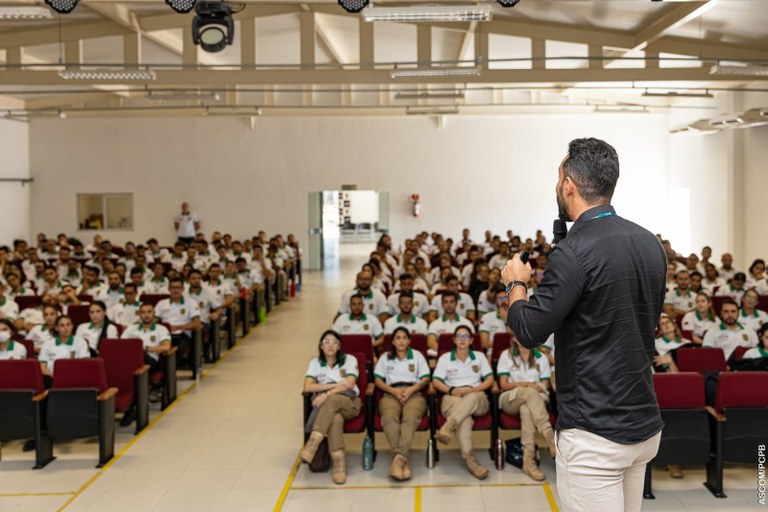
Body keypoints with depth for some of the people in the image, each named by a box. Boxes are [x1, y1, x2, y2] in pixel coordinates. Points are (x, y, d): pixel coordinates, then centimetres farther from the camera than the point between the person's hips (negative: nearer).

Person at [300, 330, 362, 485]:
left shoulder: (349, 360, 10)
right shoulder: (315, 363, 14)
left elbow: (349, 384, -7)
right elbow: (307, 387, -3)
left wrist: (327, 393, -22)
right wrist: (335, 385, -12)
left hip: (350, 403, -1)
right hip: (325, 404, 1)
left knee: (332, 399, -38)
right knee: (336, 418, -37)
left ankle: (313, 443, -45)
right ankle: (339, 461, -39)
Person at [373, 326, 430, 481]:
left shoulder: (417, 355, 23)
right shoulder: (385, 357, 24)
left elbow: (425, 379, 13)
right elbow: (378, 380, 13)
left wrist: (411, 389, -6)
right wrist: (393, 390, -5)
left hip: (414, 393, 0)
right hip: (391, 394, 0)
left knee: (410, 418, -38)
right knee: (389, 417, -37)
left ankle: (398, 457, -49)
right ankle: (403, 459, -44)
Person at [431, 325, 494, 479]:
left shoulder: (479, 356, 20)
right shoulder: (445, 358, 17)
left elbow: (489, 380, 10)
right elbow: (436, 381, 7)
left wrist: (473, 389, -9)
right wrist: (452, 390, -12)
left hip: (477, 398, 1)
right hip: (453, 398, -1)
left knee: (471, 398, -40)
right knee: (465, 416, -39)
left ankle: (447, 427, -58)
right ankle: (468, 456, -49)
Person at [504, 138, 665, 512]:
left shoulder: (575, 251, -19)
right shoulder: (650, 243, 5)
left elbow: (528, 332, -17)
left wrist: (516, 283, 2)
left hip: (594, 434, -8)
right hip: (646, 425, 8)